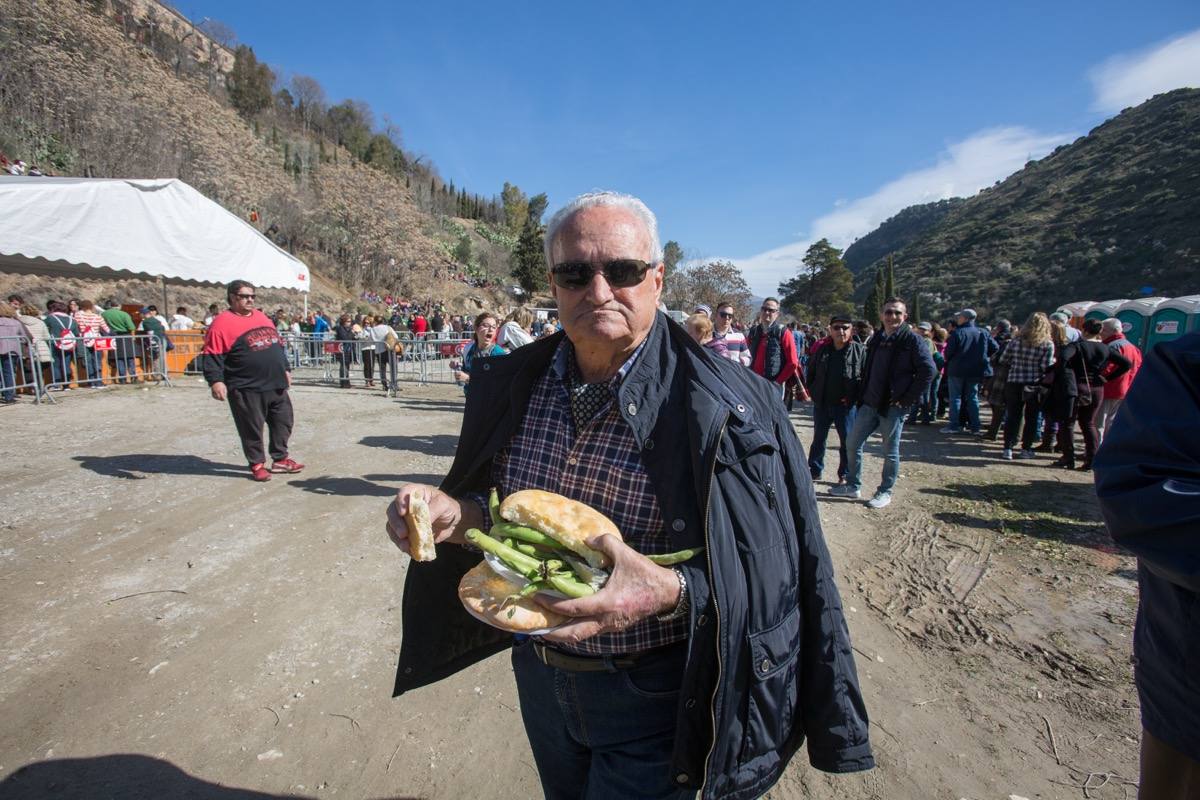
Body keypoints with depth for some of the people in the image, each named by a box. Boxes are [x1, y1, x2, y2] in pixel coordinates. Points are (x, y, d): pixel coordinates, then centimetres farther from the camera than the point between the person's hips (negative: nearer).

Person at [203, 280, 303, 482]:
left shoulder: (261, 317, 14)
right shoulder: (222, 323, -8)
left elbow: (278, 345, 23)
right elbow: (213, 357, -13)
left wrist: (285, 369, 22)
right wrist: (216, 381, -22)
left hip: (276, 385, 7)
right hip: (246, 389, -7)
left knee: (283, 421, 12)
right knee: (252, 428, 2)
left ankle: (280, 459, 26)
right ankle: (257, 464, 17)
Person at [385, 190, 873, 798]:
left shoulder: (725, 409, -22)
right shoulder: (511, 388, -7)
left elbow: (766, 575, -18)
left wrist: (669, 592, -36)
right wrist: (455, 514, -16)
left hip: (652, 696, -5)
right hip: (538, 676, 6)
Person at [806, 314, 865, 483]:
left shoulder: (860, 350, -5)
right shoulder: (822, 350, 5)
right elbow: (811, 372, 15)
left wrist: (853, 397, -12)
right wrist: (813, 392, 5)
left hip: (846, 405, -3)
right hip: (821, 404, 3)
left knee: (847, 441, 6)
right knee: (818, 439, 14)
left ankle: (845, 475, 21)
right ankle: (814, 471, 27)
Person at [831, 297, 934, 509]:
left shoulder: (911, 340, -8)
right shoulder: (876, 339, 10)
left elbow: (927, 370, -12)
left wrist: (908, 398, -13)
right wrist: (861, 394, 10)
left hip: (893, 406, -6)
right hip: (869, 404, 6)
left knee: (890, 451, 6)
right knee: (852, 444, 9)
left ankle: (885, 492, 21)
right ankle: (852, 485, 24)